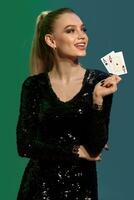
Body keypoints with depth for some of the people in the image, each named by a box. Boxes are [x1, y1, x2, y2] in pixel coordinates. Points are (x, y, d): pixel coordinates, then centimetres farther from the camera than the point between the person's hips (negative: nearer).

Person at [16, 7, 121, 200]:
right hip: (40, 184, 0)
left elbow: (96, 148, -12)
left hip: (81, 184, 0)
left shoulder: (100, 81, -7)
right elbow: (25, 145, -8)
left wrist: (97, 99, -23)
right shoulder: (34, 85, -4)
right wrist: (76, 151, -9)